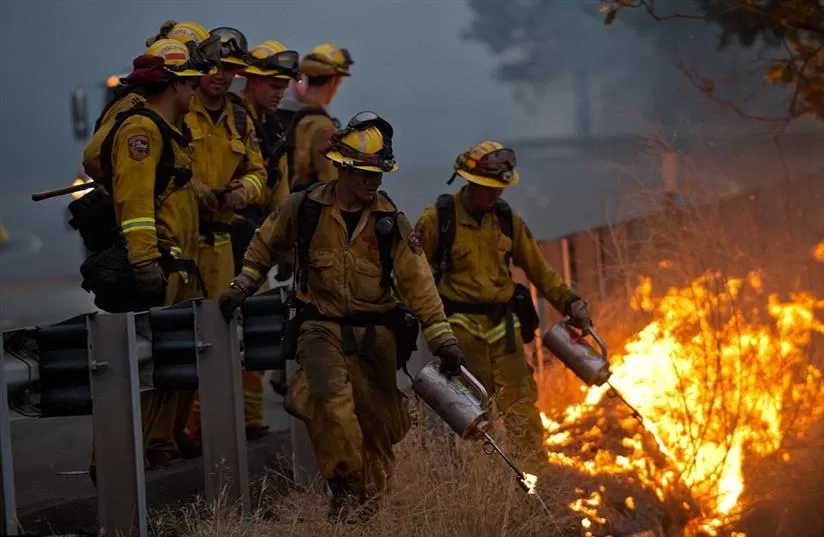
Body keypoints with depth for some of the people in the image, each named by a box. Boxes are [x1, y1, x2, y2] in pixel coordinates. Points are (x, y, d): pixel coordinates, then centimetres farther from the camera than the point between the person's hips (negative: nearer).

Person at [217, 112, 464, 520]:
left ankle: (371, 501, 29)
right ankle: (345, 488, -17)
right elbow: (266, 243, 14)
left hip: (376, 332, 2)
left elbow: (417, 281, -4)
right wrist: (244, 283, 12)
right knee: (331, 397, -29)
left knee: (378, 420, 9)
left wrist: (441, 336, -9)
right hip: (321, 327, -2)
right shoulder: (304, 208, -6)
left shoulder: (390, 221, -3)